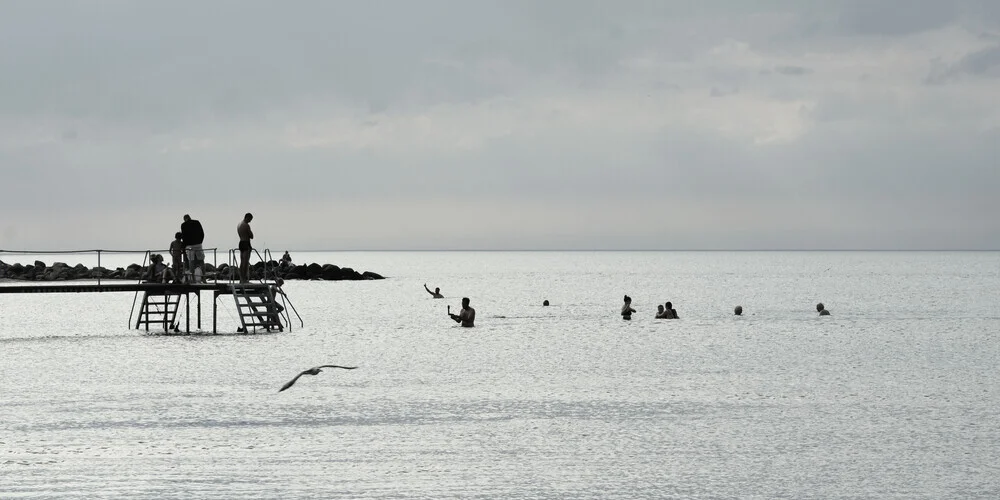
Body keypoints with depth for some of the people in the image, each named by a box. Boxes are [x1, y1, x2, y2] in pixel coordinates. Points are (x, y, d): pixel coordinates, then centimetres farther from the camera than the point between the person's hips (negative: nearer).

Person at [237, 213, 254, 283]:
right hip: (246, 243, -9)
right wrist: (251, 233, 8)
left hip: (241, 243, 9)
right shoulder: (246, 225, -14)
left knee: (242, 262, 12)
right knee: (246, 262, -7)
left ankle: (241, 279, 14)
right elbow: (251, 236, -12)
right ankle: (245, 279, -9)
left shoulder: (238, 225, 14)